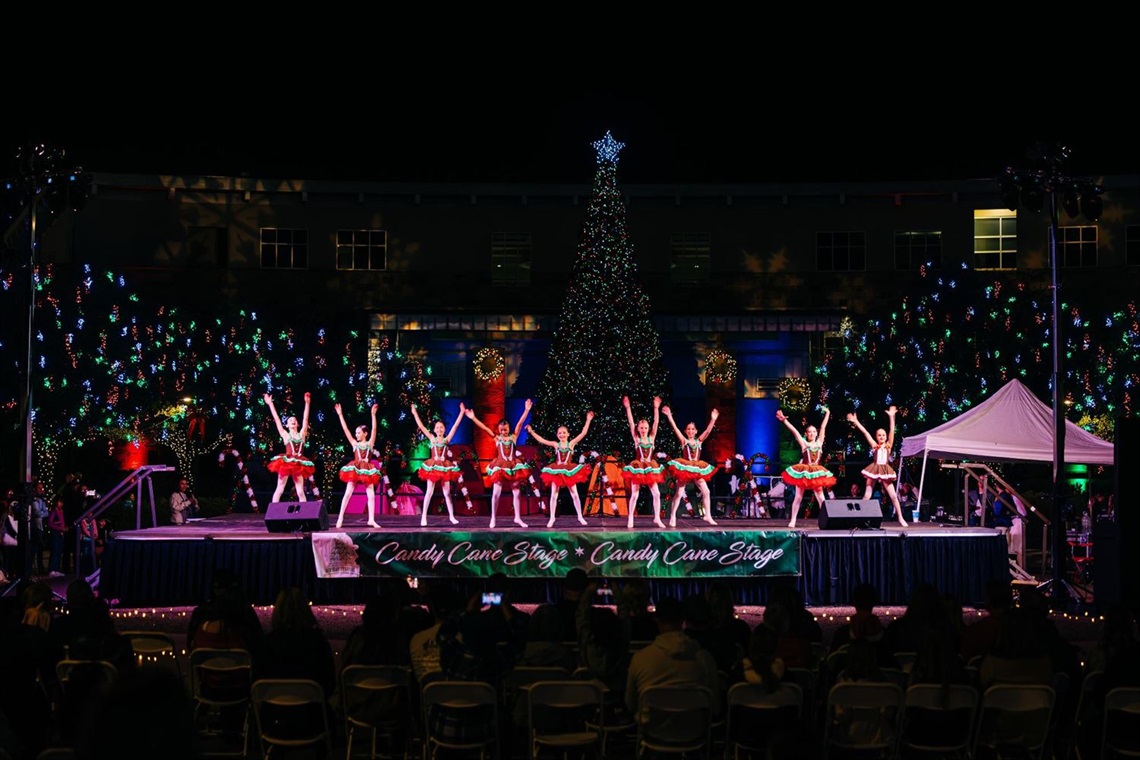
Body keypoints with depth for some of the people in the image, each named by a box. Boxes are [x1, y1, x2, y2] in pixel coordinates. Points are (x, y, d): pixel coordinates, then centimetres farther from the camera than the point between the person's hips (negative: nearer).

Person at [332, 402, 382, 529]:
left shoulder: (370, 443, 5)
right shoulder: (354, 443, 7)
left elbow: (374, 429, -4)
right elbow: (345, 430, 4)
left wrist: (373, 414, -13)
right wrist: (340, 414, 1)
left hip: (367, 470, 0)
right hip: (354, 470, 0)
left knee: (371, 495, -3)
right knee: (347, 493, -3)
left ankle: (371, 519, 2)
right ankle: (340, 518, -1)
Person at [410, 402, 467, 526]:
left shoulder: (447, 439, 3)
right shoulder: (432, 438, 3)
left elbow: (455, 426, -1)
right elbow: (421, 426, 1)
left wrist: (462, 412, -5)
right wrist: (415, 413, -2)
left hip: (445, 467, 1)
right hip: (432, 467, -1)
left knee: (447, 493, 6)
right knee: (429, 492, 0)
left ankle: (451, 516, 14)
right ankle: (424, 517, 4)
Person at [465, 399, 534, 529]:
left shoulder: (513, 437, 2)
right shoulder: (496, 438, 1)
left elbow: (520, 423, -6)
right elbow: (484, 428, -4)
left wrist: (526, 410, -15)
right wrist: (473, 418, -11)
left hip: (513, 466, 1)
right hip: (500, 467, -1)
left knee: (516, 492, 5)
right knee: (496, 492, -3)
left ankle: (517, 518, 15)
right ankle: (493, 518, 7)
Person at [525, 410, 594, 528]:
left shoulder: (572, 443, -3)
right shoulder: (555, 444, -1)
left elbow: (583, 433, -8)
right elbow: (541, 440, -3)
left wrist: (588, 420, -13)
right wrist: (531, 431, -9)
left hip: (569, 471, -1)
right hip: (557, 471, 1)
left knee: (574, 494, 4)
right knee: (554, 495, 4)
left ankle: (580, 517, 15)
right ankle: (552, 518, 11)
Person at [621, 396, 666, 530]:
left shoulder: (651, 438, 4)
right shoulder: (636, 439, -1)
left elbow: (656, 422, -2)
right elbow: (631, 423, -8)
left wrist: (656, 408, -9)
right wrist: (628, 408, -15)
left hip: (650, 469, 2)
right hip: (637, 468, -2)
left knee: (656, 493, -2)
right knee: (634, 495, 0)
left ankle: (657, 518, 10)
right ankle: (630, 519, 7)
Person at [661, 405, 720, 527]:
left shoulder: (699, 441, 6)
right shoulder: (684, 440, -2)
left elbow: (708, 431, -3)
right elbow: (675, 428, -11)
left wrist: (713, 420, -14)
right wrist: (669, 416, -19)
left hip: (697, 469, 4)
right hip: (684, 468, -4)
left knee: (706, 492, -1)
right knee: (679, 493, -3)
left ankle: (707, 515, 10)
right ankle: (672, 517, 4)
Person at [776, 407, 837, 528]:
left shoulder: (819, 443, 7)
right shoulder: (804, 443, -1)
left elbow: (823, 427, 10)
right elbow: (794, 431, -8)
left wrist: (827, 414, 15)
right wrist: (784, 420, -16)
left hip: (816, 473, 3)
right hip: (803, 472, -3)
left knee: (821, 498, 1)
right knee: (798, 497, 1)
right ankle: (793, 520, 5)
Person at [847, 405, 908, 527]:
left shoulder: (888, 445, 7)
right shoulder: (874, 446, 6)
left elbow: (892, 431, -1)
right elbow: (865, 432, 4)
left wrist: (891, 416, -7)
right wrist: (856, 421, 2)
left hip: (885, 471, 0)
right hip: (874, 470, 0)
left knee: (893, 495, -1)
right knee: (866, 495, 0)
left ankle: (900, 518, 7)